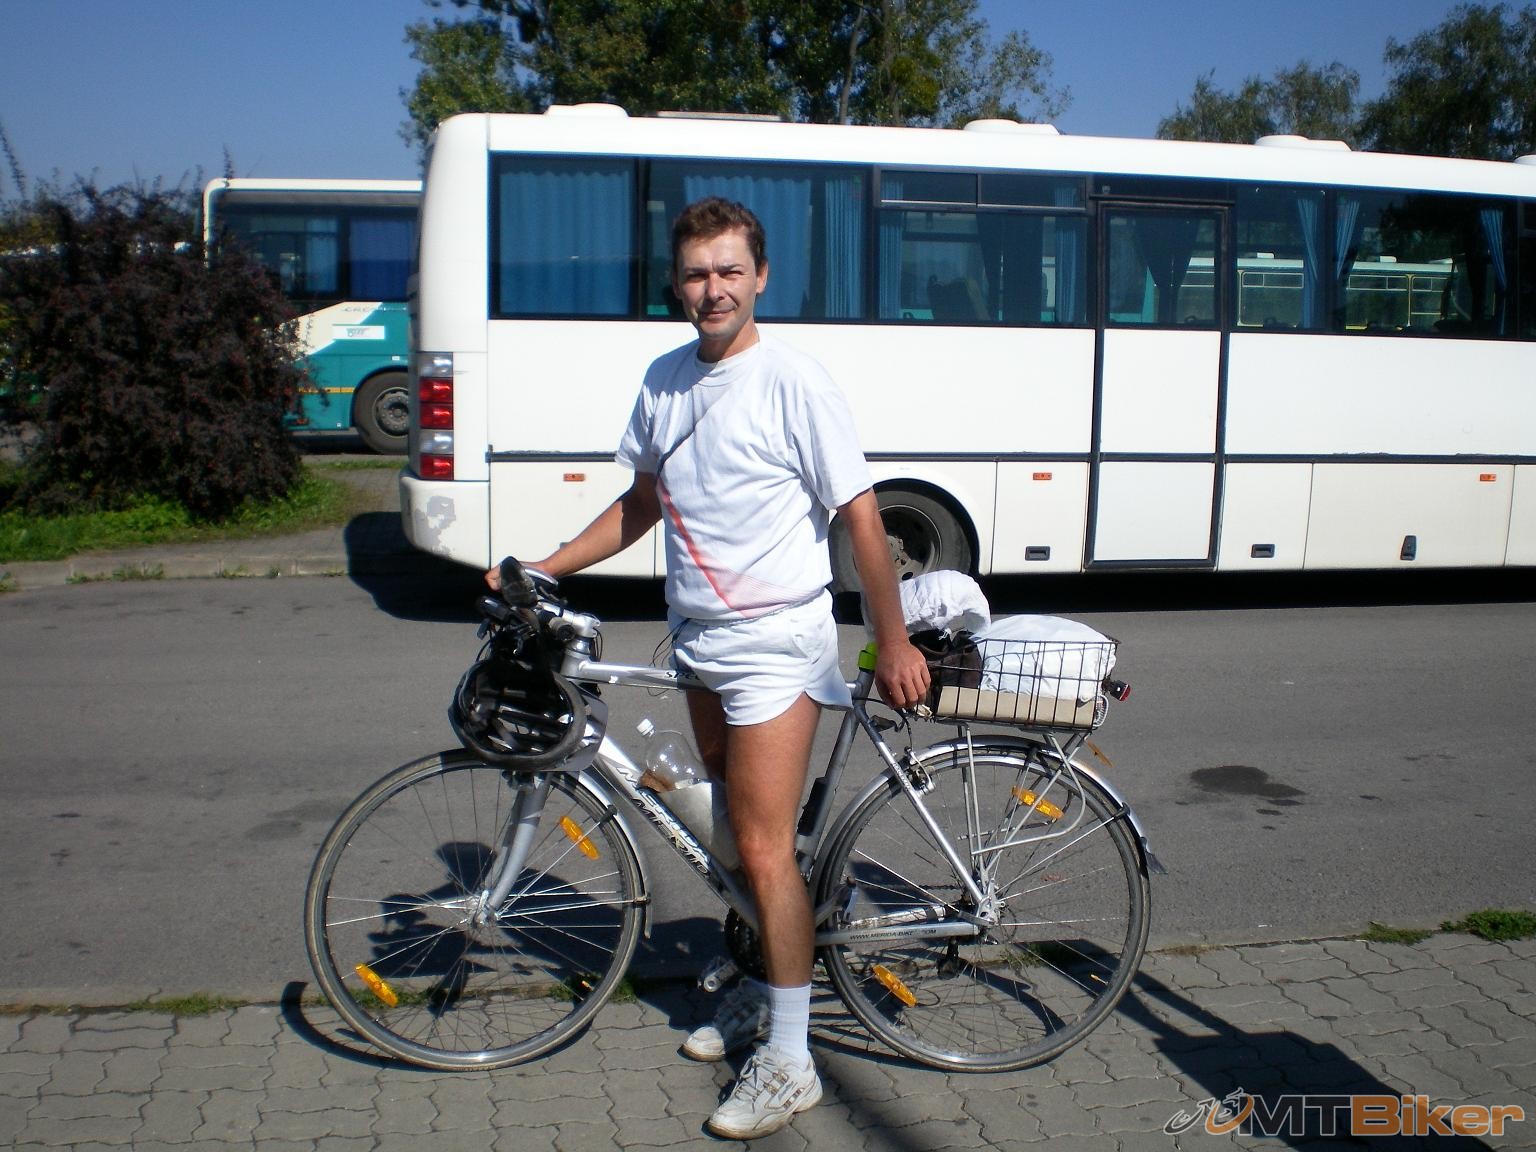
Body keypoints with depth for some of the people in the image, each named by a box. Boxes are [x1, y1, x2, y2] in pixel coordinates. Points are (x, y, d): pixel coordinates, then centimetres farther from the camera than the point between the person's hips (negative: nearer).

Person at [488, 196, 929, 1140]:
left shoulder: (793, 381, -14)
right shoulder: (665, 381, 6)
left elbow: (861, 515, -12)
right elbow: (644, 503, 17)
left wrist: (895, 643, -12)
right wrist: (544, 569, 10)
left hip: (775, 644, -7)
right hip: (699, 639, 7)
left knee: (766, 849, -6)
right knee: (736, 831, 18)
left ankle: (789, 1062, 6)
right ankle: (759, 992, 36)